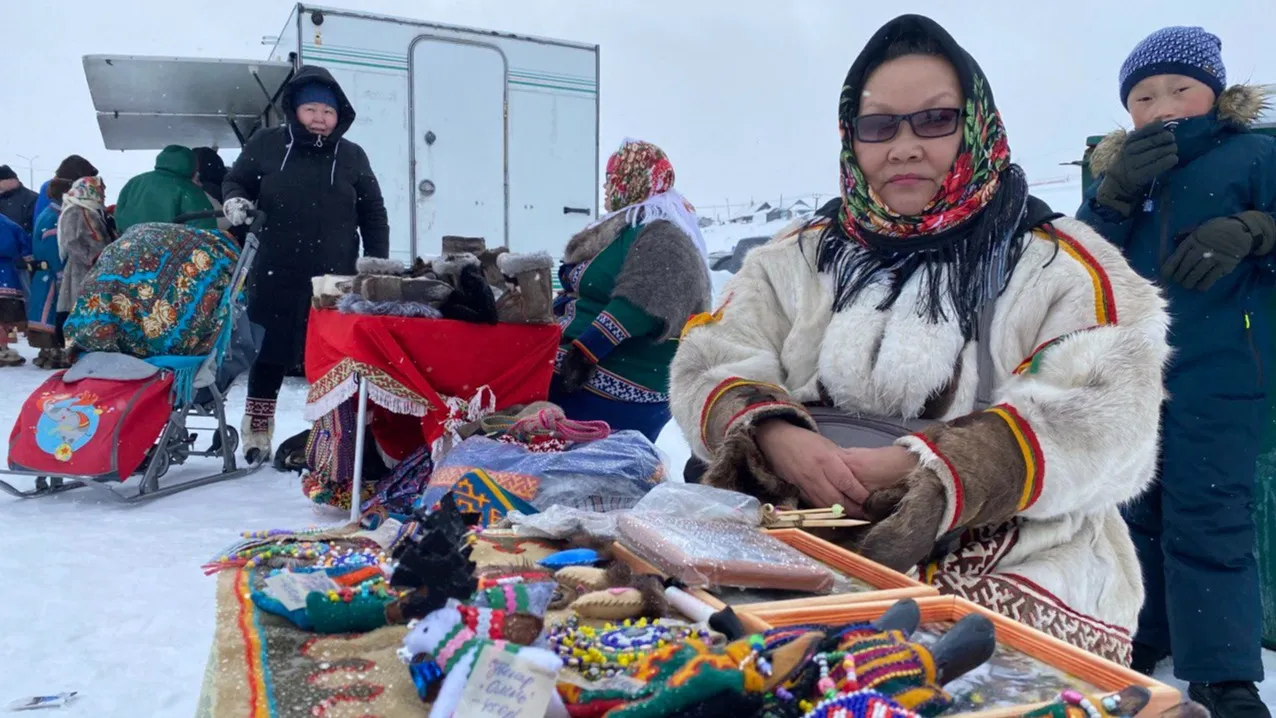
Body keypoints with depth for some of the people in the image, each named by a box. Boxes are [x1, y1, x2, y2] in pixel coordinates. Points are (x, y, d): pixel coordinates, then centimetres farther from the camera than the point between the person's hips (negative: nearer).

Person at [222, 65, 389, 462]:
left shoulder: (352, 157, 5)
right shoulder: (267, 145, 3)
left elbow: (373, 214, 11)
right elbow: (235, 179, 17)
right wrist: (235, 202, -7)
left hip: (334, 281, 0)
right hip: (274, 277, 0)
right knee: (269, 356, 10)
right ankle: (257, 435, 25)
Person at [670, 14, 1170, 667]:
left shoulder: (1059, 263, 5)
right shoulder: (799, 257, 14)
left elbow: (1105, 422, -9)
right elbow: (709, 368, 3)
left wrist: (919, 468, -22)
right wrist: (776, 438, -20)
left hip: (1015, 568, -2)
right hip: (813, 548, 3)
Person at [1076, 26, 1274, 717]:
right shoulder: (1118, 167, 11)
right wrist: (1115, 194, -14)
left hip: (1216, 371, -5)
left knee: (1206, 518, -6)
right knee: (1132, 510, 14)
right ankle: (1137, 641, 29)